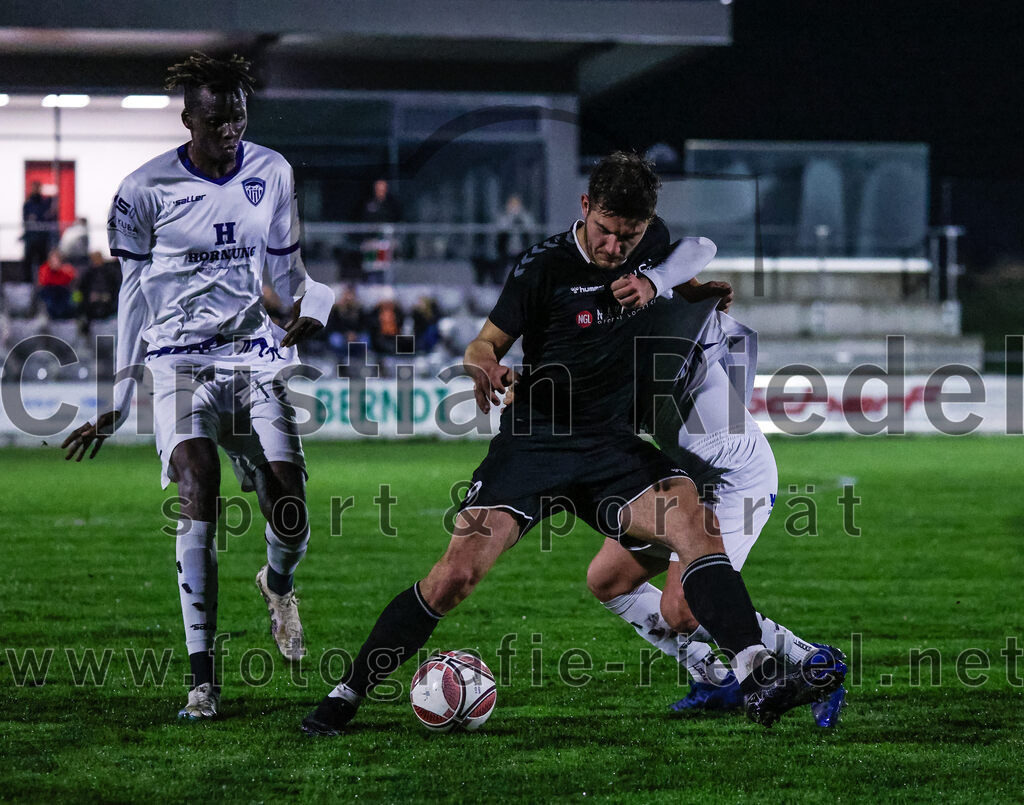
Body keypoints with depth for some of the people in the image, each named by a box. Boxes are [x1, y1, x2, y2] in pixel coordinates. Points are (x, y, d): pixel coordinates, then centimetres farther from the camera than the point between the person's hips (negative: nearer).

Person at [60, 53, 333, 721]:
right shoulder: (145, 190, -3)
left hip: (255, 357, 3)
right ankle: (203, 678, -18)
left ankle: (279, 582, 31)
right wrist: (117, 402, 6)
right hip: (179, 361, -3)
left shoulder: (273, 173, 7)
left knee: (291, 517, -9)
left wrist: (312, 307, -5)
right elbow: (134, 296, 5)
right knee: (198, 494, -23)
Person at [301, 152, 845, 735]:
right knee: (457, 574, -16)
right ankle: (347, 695, -3)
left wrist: (652, 286, 1)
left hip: (614, 446, 3)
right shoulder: (547, 266, -10)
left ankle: (760, 682, -29)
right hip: (535, 442, -3)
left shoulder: (653, 243, 2)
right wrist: (484, 366, -29)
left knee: (698, 525, -23)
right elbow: (488, 342, -3)